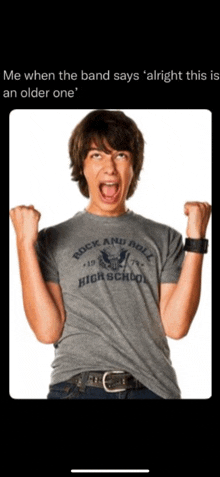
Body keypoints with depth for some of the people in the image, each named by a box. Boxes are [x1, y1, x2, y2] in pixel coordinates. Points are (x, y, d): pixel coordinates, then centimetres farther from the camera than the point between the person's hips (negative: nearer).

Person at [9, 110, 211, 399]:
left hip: (153, 386, 1)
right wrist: (25, 243, -7)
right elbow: (48, 330, -5)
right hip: (77, 387, -1)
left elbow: (175, 326, -3)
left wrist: (196, 241, -4)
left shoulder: (164, 239, 8)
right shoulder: (53, 240, 6)